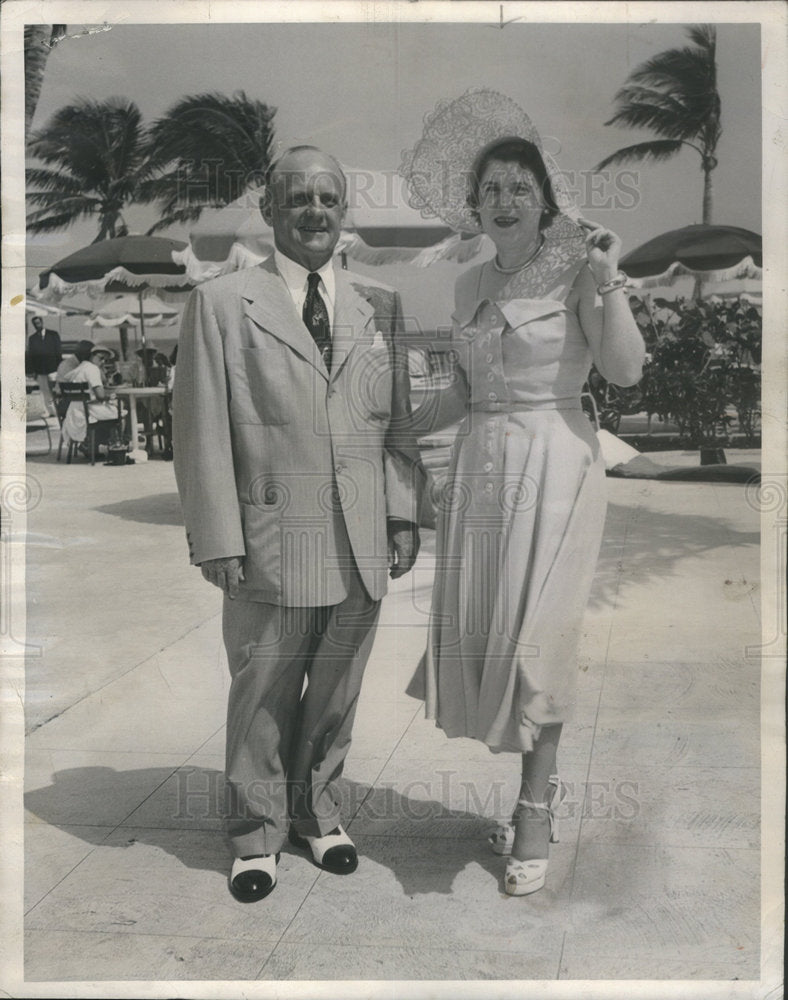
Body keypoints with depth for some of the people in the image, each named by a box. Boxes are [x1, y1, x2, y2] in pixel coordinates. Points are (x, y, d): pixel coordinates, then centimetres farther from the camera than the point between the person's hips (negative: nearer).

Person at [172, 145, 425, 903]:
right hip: (272, 542, -3)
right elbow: (202, 433, -3)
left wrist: (404, 513, 3)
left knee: (336, 695, 15)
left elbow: (398, 420, 11)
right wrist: (218, 540, -8)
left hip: (362, 545, 3)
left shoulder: (379, 306, 10)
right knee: (263, 698, 9)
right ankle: (257, 835, 29)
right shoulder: (222, 304, -1)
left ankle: (318, 814, 36)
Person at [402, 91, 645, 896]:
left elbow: (626, 370, -13)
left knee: (536, 636, -4)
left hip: (553, 462, -6)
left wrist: (608, 285, -22)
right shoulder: (471, 285, 12)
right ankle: (541, 785, 25)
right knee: (484, 631, 7)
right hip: (481, 465, 6)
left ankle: (534, 810, 10)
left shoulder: (577, 269, -4)